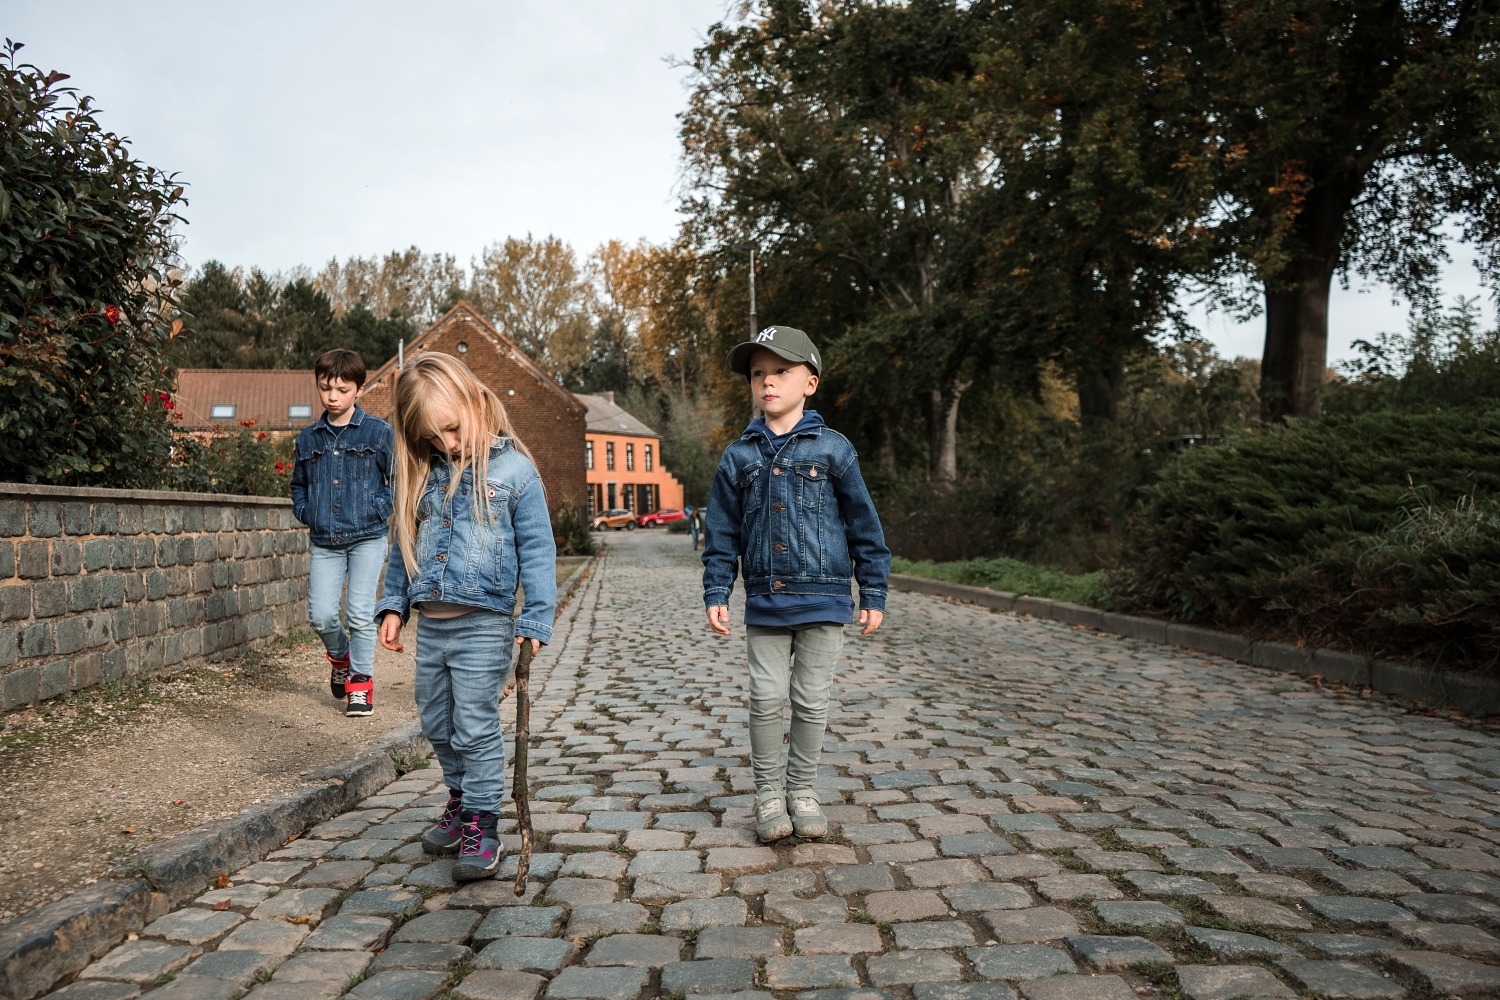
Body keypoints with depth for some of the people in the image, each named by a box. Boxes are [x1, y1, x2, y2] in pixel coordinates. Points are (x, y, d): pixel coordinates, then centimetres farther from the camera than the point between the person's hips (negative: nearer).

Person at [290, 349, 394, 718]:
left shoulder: (378, 432, -2)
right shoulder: (307, 438, 10)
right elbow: (298, 483, 24)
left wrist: (380, 509, -8)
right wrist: (305, 513, 9)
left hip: (367, 538, -3)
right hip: (325, 542, 3)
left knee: (360, 614, -6)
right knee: (320, 615, -3)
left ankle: (361, 683, 10)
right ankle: (340, 656, 29)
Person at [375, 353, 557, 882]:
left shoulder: (513, 470, -8)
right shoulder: (422, 473, 7)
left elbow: (536, 550, -8)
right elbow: (405, 544, 16)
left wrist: (536, 620, -13)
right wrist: (393, 604, 8)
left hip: (483, 625, -6)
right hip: (430, 625, 6)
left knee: (475, 729, -1)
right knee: (437, 726, 17)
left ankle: (482, 828, 11)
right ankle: (461, 801, 37)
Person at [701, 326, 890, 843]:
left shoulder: (833, 449, -1)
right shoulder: (739, 457, 5)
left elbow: (864, 526, 2)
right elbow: (722, 534, 8)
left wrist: (873, 594, 1)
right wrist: (716, 594, 1)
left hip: (823, 601, -1)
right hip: (764, 604, 2)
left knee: (812, 701, 8)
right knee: (766, 699, 4)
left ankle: (802, 791, 24)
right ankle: (769, 795, 19)